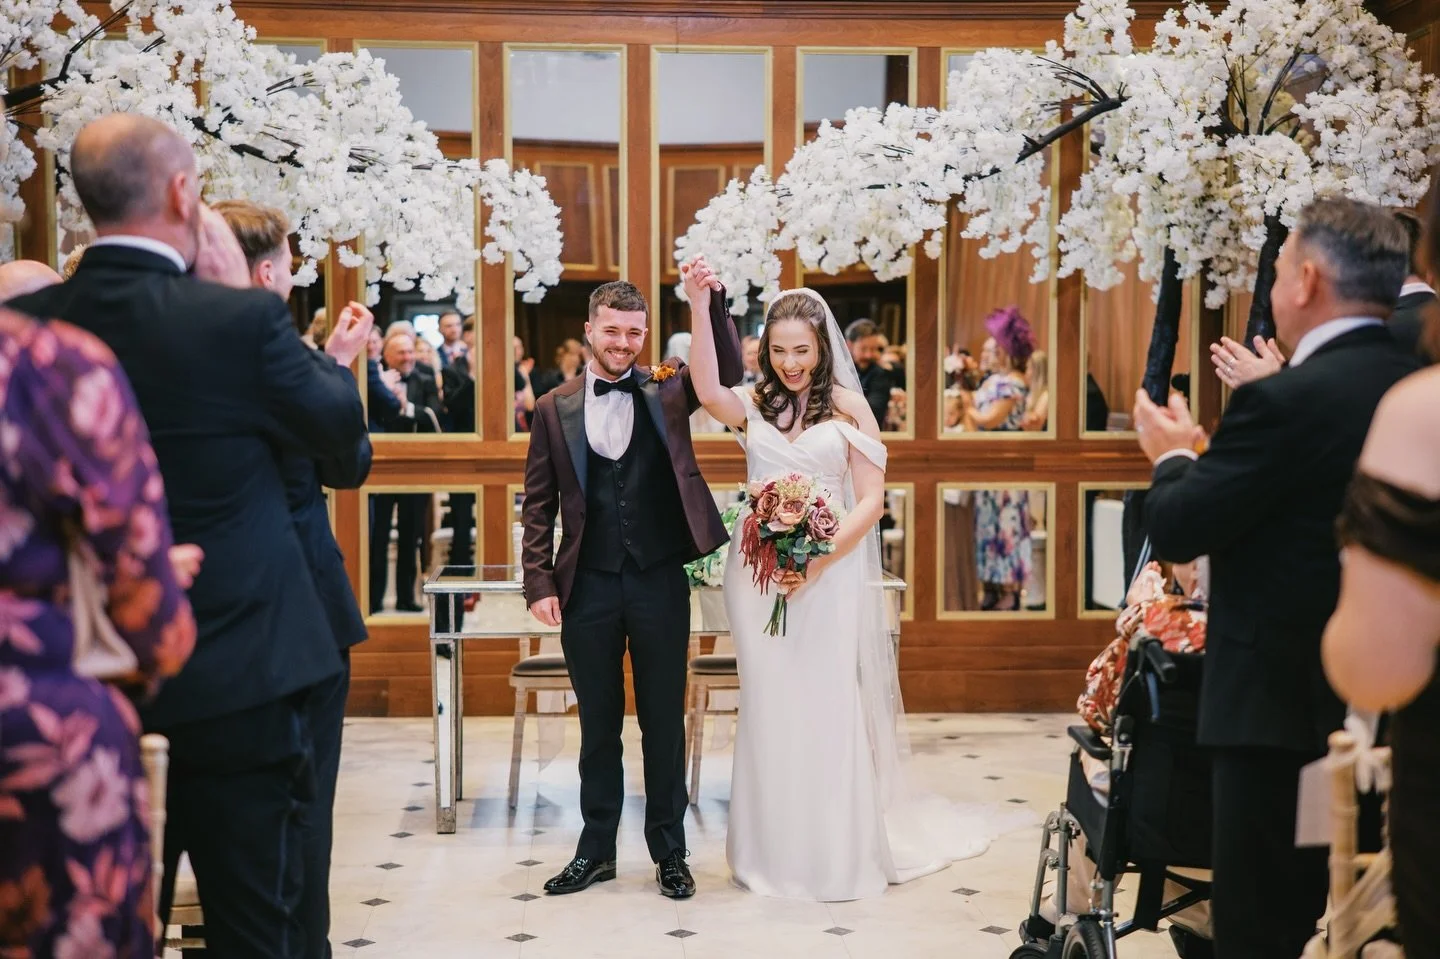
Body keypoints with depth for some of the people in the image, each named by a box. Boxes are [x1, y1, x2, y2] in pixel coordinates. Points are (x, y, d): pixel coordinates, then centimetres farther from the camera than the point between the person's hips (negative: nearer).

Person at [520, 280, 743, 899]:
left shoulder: (666, 391, 3)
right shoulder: (555, 407, 4)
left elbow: (728, 372, -11)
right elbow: (539, 503, 5)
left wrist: (710, 302, -21)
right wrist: (540, 581, -3)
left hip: (659, 581, -1)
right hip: (588, 586, 1)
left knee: (664, 722, 8)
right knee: (598, 725, 12)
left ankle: (669, 852, 21)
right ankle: (596, 850, 24)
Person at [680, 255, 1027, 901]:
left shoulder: (848, 405, 1)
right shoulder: (753, 404, 6)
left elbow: (871, 499, -3)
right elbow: (707, 392, -16)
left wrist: (818, 560, -14)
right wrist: (700, 309, -24)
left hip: (830, 575, -2)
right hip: (759, 574, 2)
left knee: (828, 709, 1)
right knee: (769, 708, 7)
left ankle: (839, 855, 14)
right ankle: (774, 853, 18)